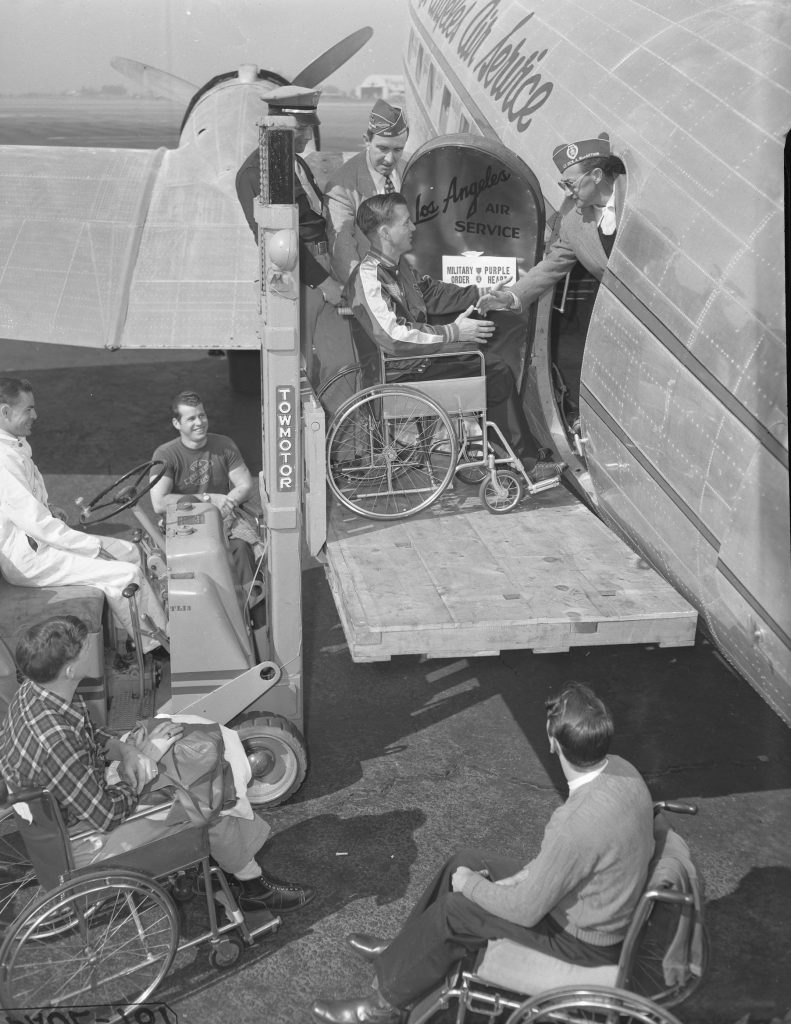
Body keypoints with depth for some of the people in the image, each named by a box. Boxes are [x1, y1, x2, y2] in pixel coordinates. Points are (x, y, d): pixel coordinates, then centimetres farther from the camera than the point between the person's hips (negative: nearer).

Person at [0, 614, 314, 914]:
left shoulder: (35, 692, -10)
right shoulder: (54, 739, -39)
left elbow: (91, 734, 10)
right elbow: (106, 815, -29)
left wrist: (124, 750, -11)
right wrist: (147, 757, -18)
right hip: (80, 844, -9)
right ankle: (254, 886, 22)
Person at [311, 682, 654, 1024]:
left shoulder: (577, 824, -38)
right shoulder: (619, 769, -11)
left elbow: (526, 910, -25)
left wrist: (470, 885, -9)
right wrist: (522, 877, 2)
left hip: (584, 942, -8)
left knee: (453, 910, -2)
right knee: (466, 861, 12)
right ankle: (403, 951, 30)